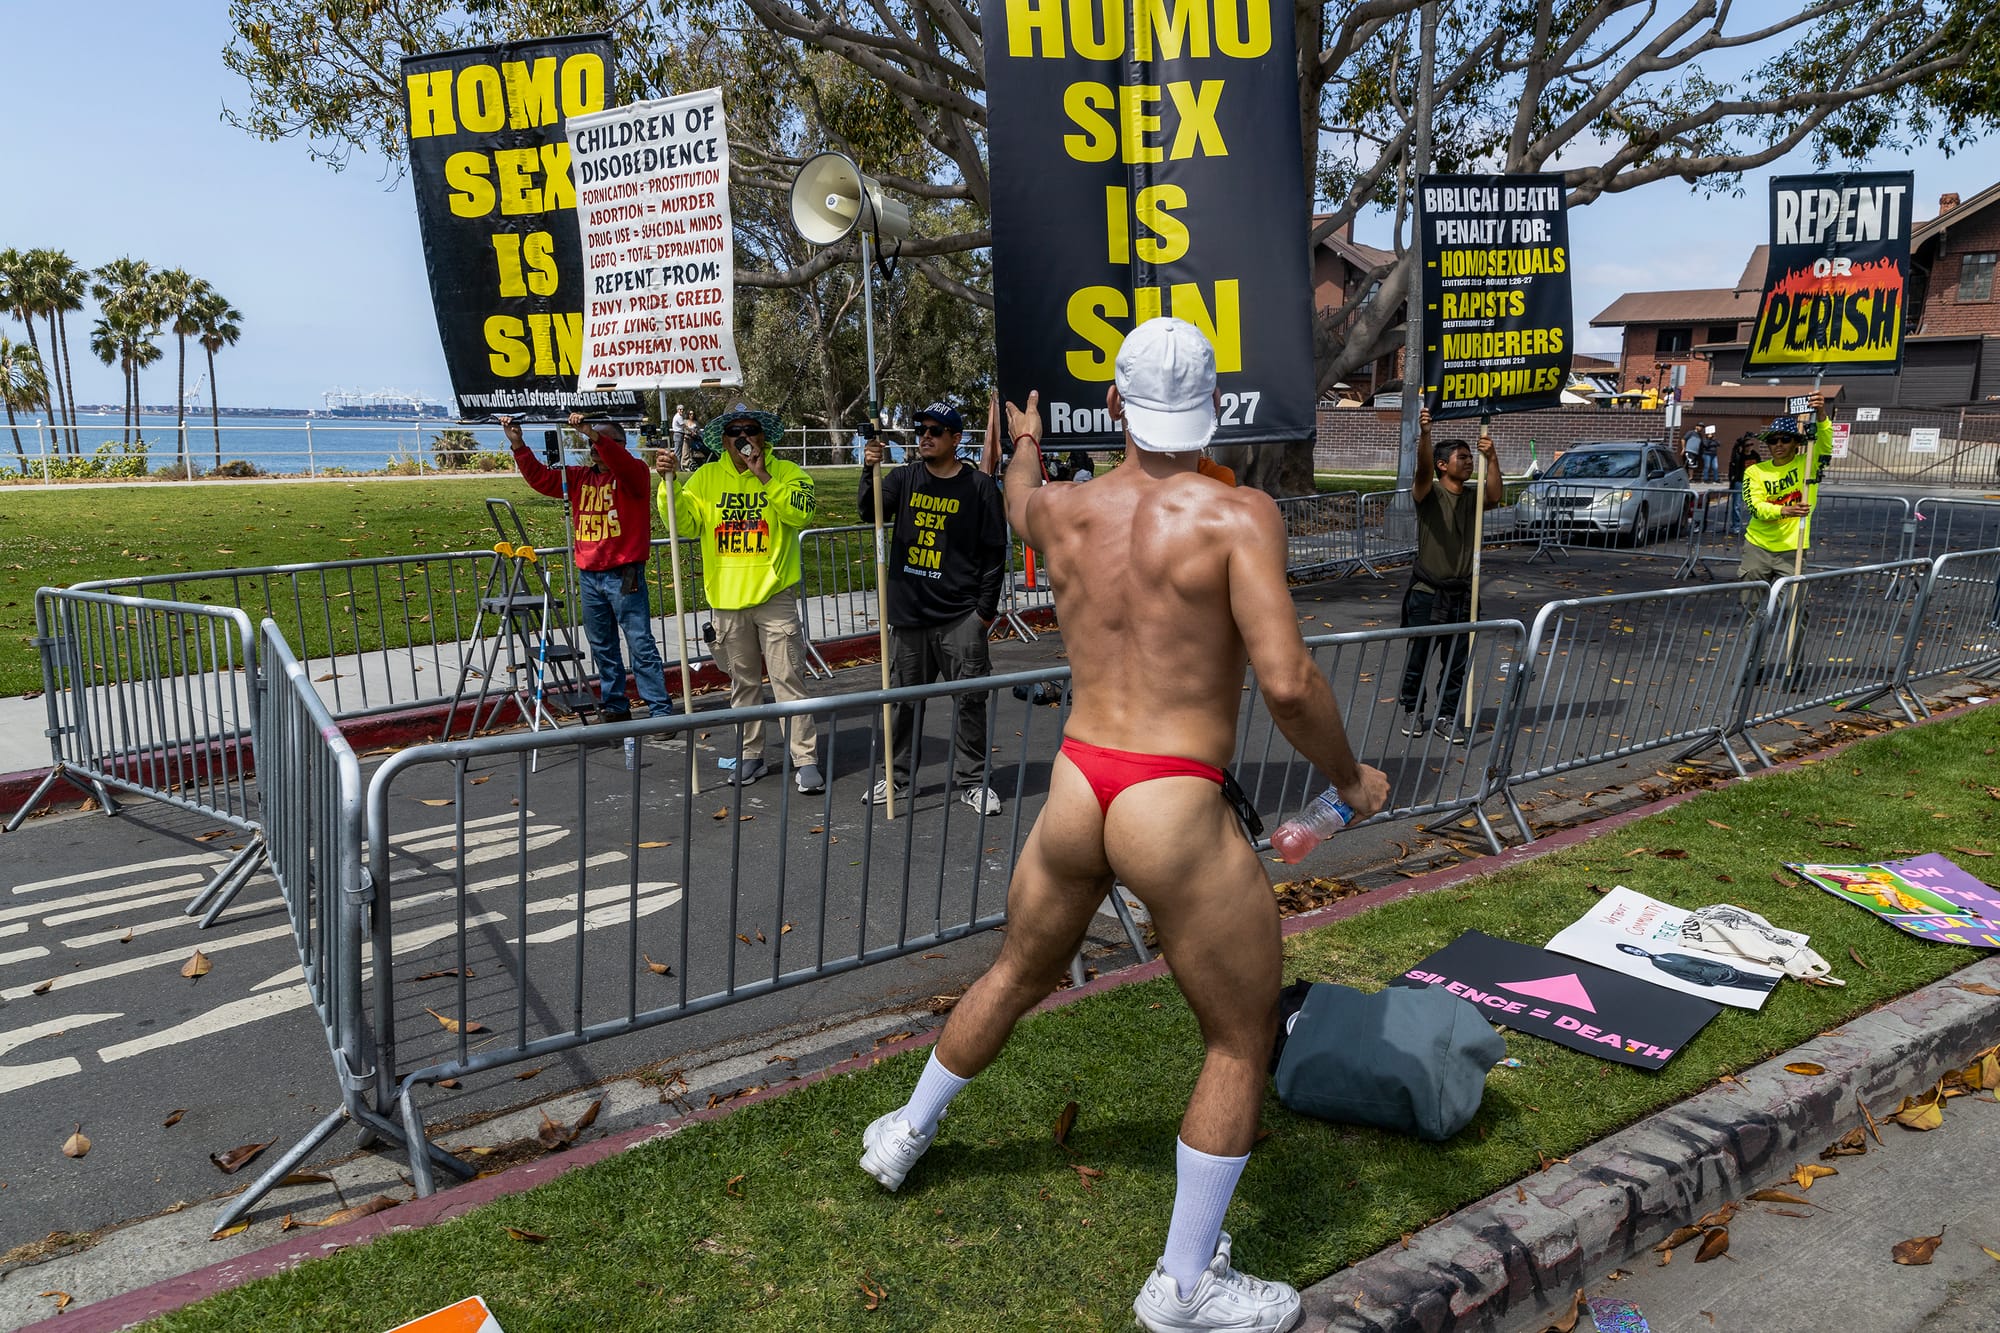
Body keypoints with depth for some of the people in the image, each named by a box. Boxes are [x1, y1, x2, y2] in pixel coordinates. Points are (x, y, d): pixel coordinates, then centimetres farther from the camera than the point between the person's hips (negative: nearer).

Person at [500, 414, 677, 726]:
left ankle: (661, 711, -5)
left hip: (623, 575, -7)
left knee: (641, 646, -7)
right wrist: (518, 445, -2)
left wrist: (594, 434, -39)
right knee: (602, 647, 13)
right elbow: (540, 477, 10)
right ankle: (613, 707, 23)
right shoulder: (579, 477, 13)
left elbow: (622, 462, -26)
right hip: (588, 576, 7)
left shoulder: (632, 473, -4)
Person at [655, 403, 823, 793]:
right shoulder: (707, 477, 6)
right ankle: (750, 755, 25)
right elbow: (683, 521, -1)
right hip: (728, 599, 4)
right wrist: (667, 481, -14)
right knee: (743, 682, 14)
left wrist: (764, 476, -22)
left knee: (789, 680, -3)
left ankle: (805, 760, 2)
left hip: (775, 595, -3)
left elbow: (802, 514, -19)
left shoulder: (787, 472, -2)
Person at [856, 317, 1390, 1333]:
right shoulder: (1237, 516, -12)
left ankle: (906, 1135, 52)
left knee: (1017, 976, 30)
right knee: (1242, 1042, 14)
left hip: (1073, 794, 6)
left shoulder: (1066, 510, 5)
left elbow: (1017, 503, 31)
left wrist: (1024, 441, 53)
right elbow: (1286, 682, -21)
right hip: (1179, 814, -6)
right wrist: (1350, 778, -3)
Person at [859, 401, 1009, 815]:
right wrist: (870, 472, -23)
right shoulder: (904, 479, 8)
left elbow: (994, 551, 0)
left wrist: (986, 608, -3)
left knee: (971, 699, 0)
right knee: (903, 699, 10)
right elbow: (870, 513, -6)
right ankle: (898, 777, 24)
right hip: (908, 613, 3)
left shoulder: (979, 486, -1)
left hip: (960, 616, -3)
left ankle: (971, 781, 13)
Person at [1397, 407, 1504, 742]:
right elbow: (1423, 469, -25)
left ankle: (1446, 716, 18)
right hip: (1427, 592, -4)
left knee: (1456, 662, 7)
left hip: (1461, 594, 4)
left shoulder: (1473, 499, 7)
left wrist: (1491, 459, -26)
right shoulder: (1429, 494, -5)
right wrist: (1424, 434, -42)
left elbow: (1496, 496, -13)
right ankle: (1412, 710, 24)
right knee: (1418, 657, 6)